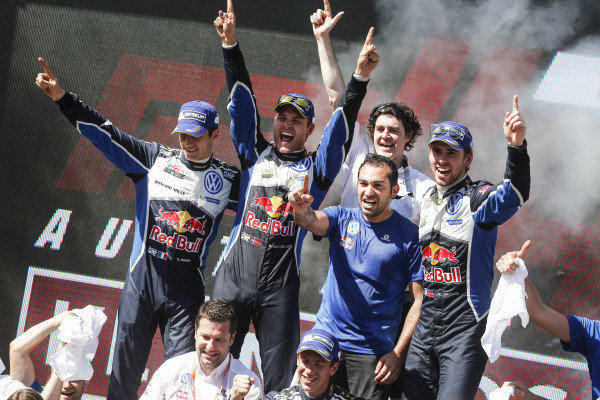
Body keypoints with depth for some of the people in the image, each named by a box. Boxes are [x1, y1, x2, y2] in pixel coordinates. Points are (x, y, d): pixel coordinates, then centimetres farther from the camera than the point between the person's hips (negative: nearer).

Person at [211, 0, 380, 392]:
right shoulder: (255, 155, 13)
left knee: (280, 379, 0)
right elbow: (242, 100, 6)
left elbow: (342, 124, -1)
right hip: (234, 275, 1)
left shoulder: (316, 168, 9)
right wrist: (230, 43, -2)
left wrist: (360, 77, -15)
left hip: (280, 286, -1)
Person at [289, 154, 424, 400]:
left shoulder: (410, 236, -4)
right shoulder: (341, 219, 5)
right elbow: (313, 222, -18)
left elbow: (420, 301, -5)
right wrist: (302, 211, -43)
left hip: (371, 352, -3)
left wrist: (398, 354, -12)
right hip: (325, 339, 3)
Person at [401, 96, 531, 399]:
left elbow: (514, 194, -29)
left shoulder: (478, 199, -6)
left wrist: (516, 146, -46)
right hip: (422, 326, 6)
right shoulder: (424, 201, 15)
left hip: (465, 328, -6)